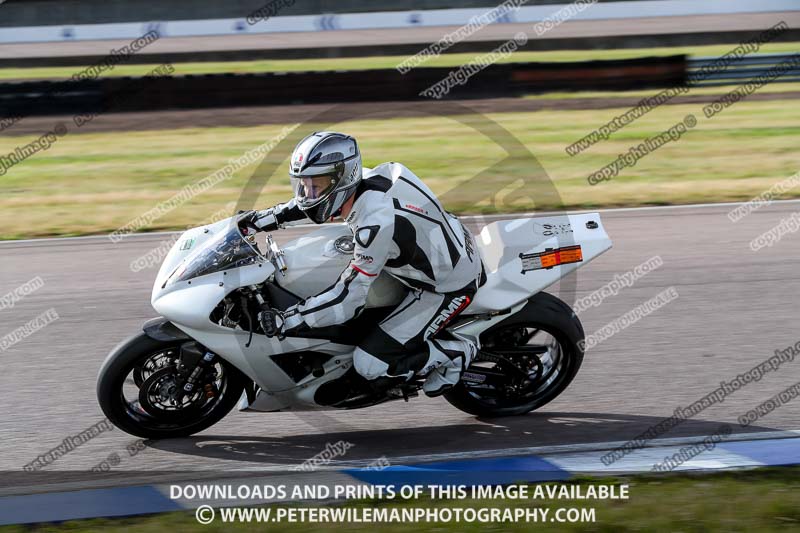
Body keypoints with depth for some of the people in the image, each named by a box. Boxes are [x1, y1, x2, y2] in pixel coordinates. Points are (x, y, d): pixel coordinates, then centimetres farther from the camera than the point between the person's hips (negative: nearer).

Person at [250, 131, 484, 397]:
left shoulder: (376, 224, -34)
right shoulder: (365, 179, -9)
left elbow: (350, 299, -30)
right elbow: (316, 199, 14)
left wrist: (288, 319, -31)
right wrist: (265, 218, 10)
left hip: (448, 287, -9)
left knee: (371, 364, -12)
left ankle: (457, 353, 4)